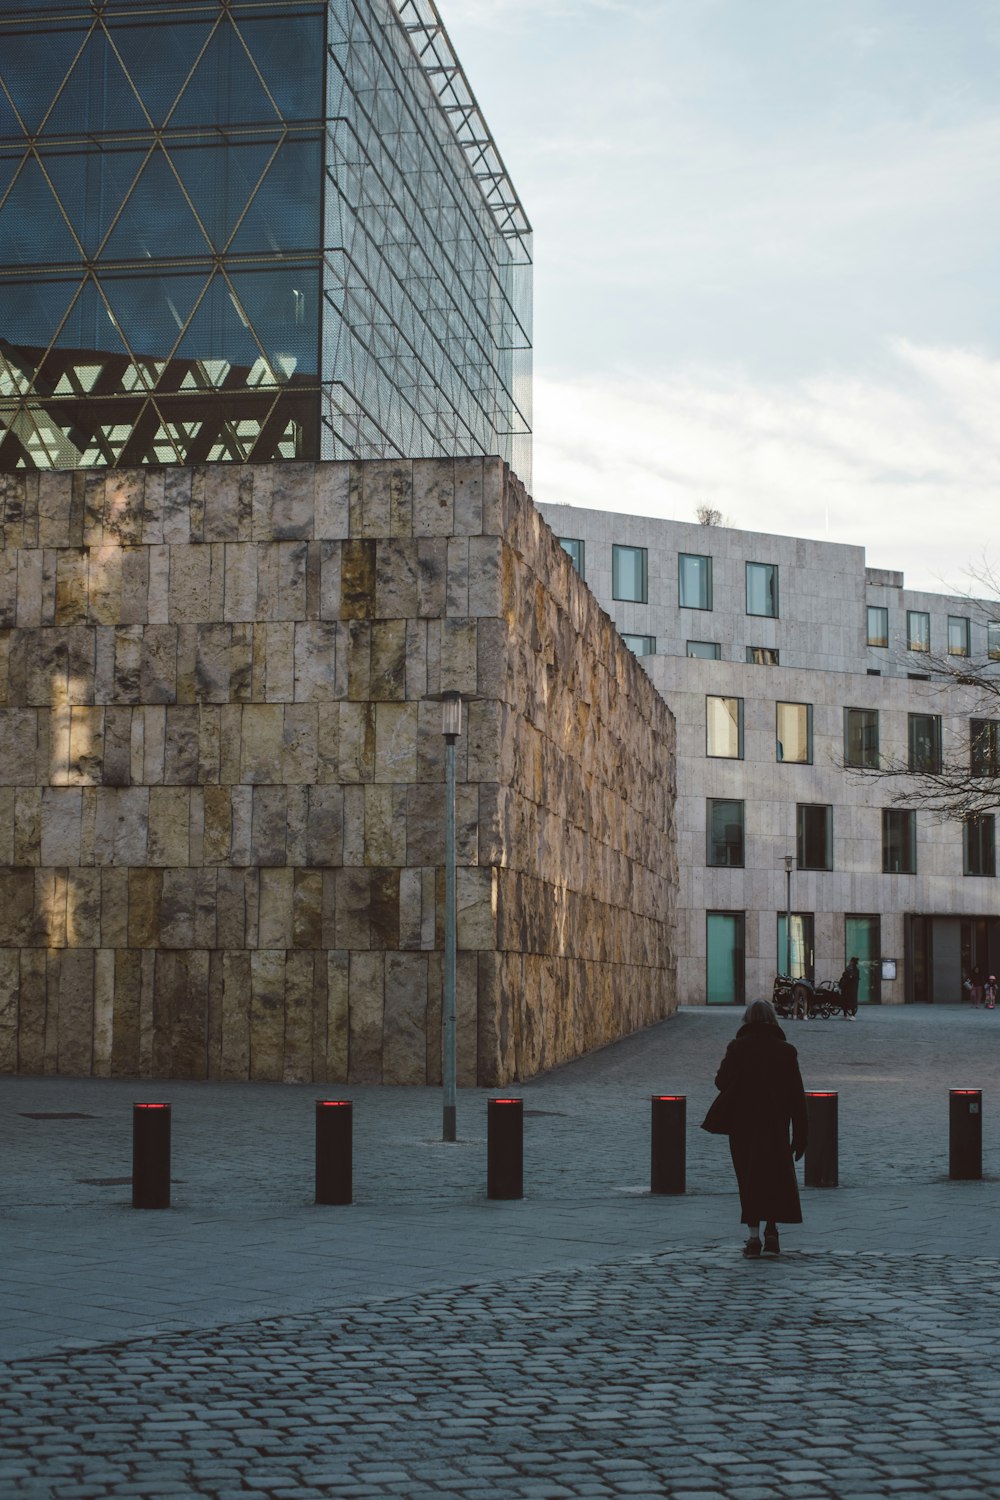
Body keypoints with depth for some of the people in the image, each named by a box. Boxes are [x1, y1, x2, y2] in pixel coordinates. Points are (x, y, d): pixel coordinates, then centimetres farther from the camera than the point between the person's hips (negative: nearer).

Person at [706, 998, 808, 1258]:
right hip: (775, 1128, 1)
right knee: (776, 1177, 15)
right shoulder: (785, 1050, -3)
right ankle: (771, 1232, 9)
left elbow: (721, 1082, -4)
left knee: (749, 1179, 7)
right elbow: (797, 1095, -2)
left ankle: (754, 1235, 1)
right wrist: (800, 1135, 3)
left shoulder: (737, 1047, -6)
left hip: (742, 1125, 0)